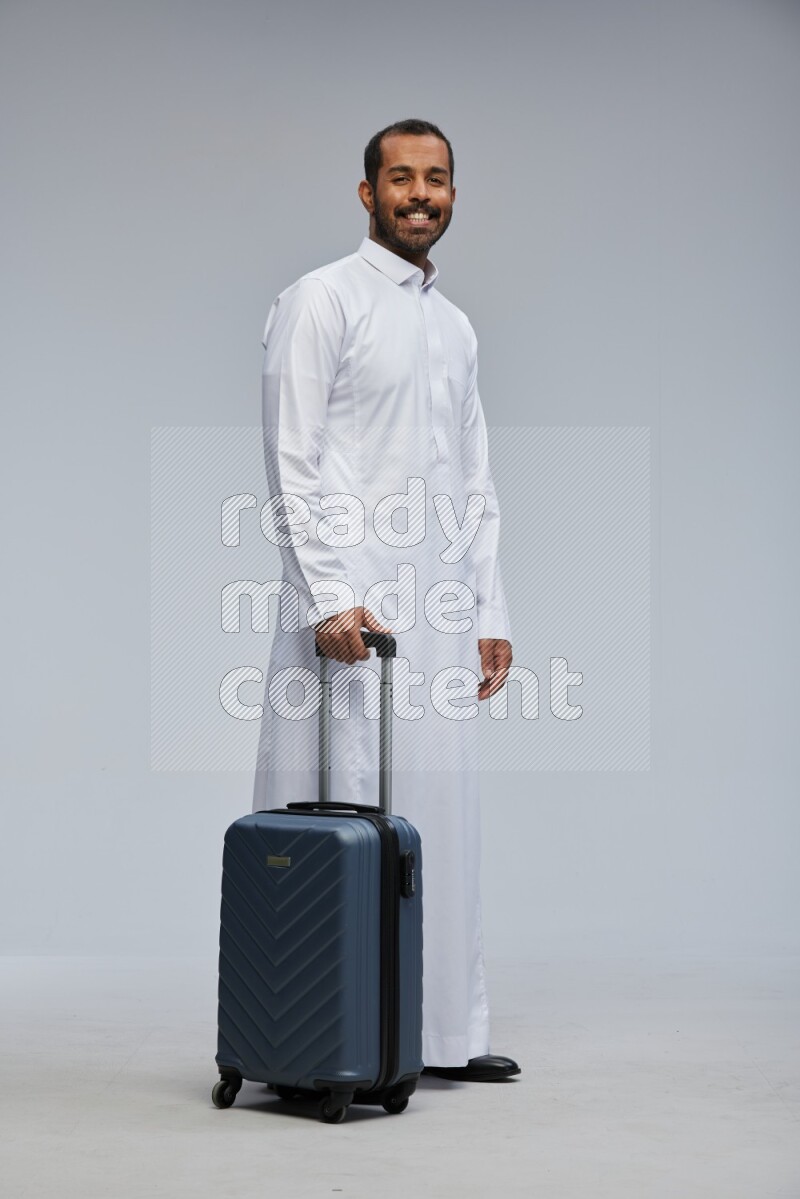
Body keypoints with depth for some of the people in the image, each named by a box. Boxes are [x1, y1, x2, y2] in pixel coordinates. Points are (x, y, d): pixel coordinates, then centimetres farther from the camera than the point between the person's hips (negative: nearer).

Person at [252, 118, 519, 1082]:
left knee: (438, 814, 8)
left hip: (439, 608, 7)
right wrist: (329, 595, -18)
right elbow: (292, 463, -9)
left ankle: (442, 1032, 17)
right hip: (348, 603, -7)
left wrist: (490, 613, 14)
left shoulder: (456, 327, 20)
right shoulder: (321, 300, -1)